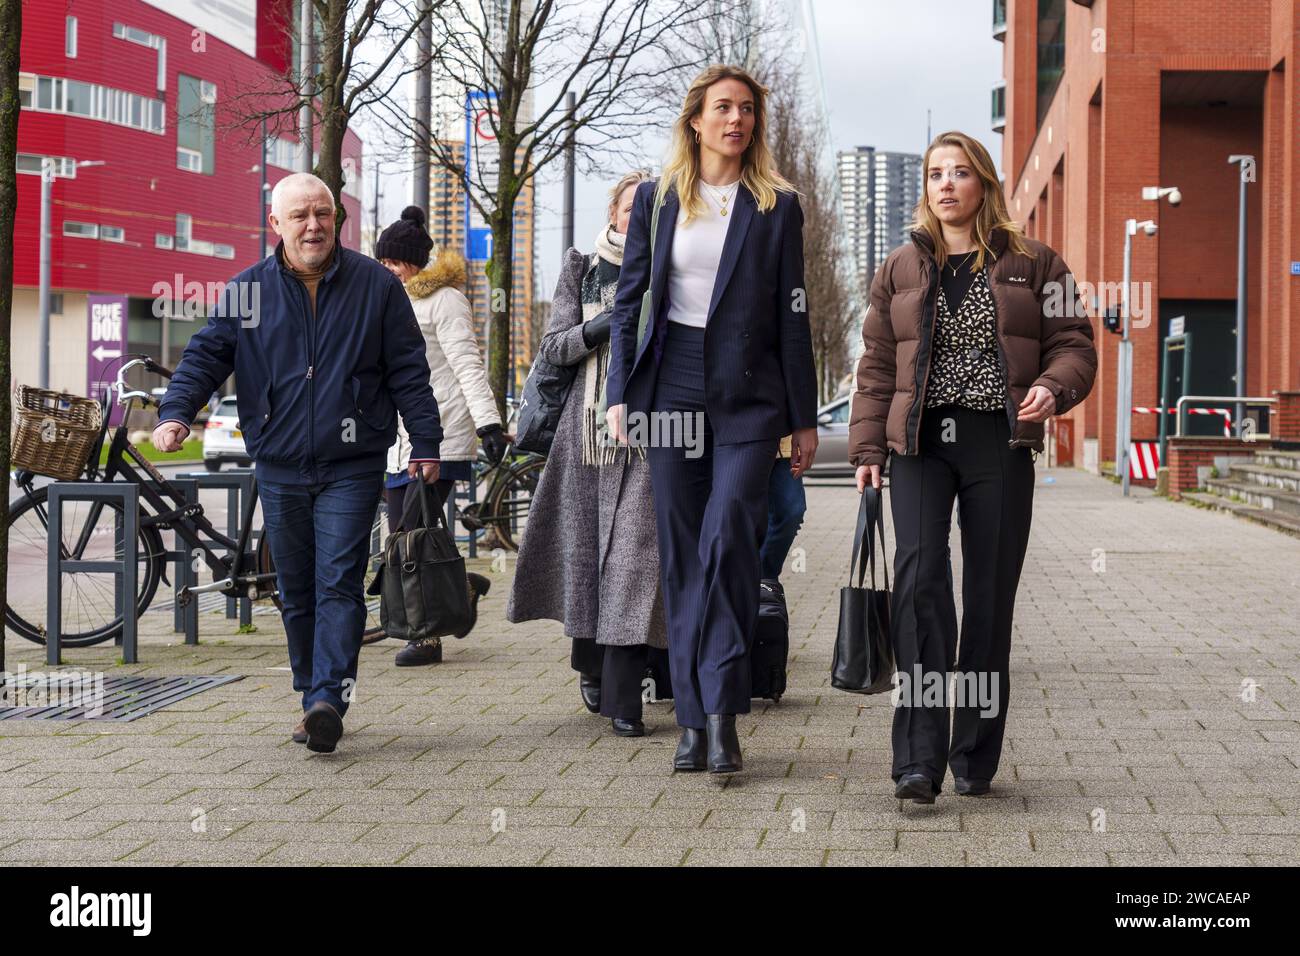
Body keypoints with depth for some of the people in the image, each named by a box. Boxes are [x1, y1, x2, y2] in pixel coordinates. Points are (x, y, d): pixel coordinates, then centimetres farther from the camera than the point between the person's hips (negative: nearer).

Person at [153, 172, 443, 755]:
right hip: (279, 470, 3)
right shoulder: (248, 290, 5)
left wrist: (426, 444, 2)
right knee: (296, 593, 9)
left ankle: (328, 700, -17)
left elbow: (408, 370, 4)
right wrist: (175, 413, -13)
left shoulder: (375, 285, 2)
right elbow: (206, 356, 4)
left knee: (338, 585, -12)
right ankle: (313, 699, 19)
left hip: (351, 469, -3)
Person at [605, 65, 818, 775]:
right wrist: (620, 394, -1)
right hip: (672, 389, 2)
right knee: (682, 555, 4)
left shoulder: (777, 207, 5)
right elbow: (627, 302, 9)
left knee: (727, 543, -16)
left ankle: (722, 715, -11)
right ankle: (694, 718, 10)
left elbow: (792, 316, 5)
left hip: (748, 396, -2)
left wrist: (805, 418, 3)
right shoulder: (656, 199, 9)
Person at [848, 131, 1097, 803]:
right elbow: (877, 365, 12)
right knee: (919, 575, -17)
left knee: (990, 594, 1)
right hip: (921, 442, 1)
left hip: (1000, 445, 0)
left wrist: (1052, 388, -16)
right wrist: (868, 447, 3)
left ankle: (975, 758, 13)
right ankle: (919, 758, -19)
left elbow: (1073, 343, 6)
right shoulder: (901, 268, 13)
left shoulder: (1032, 264, 8)